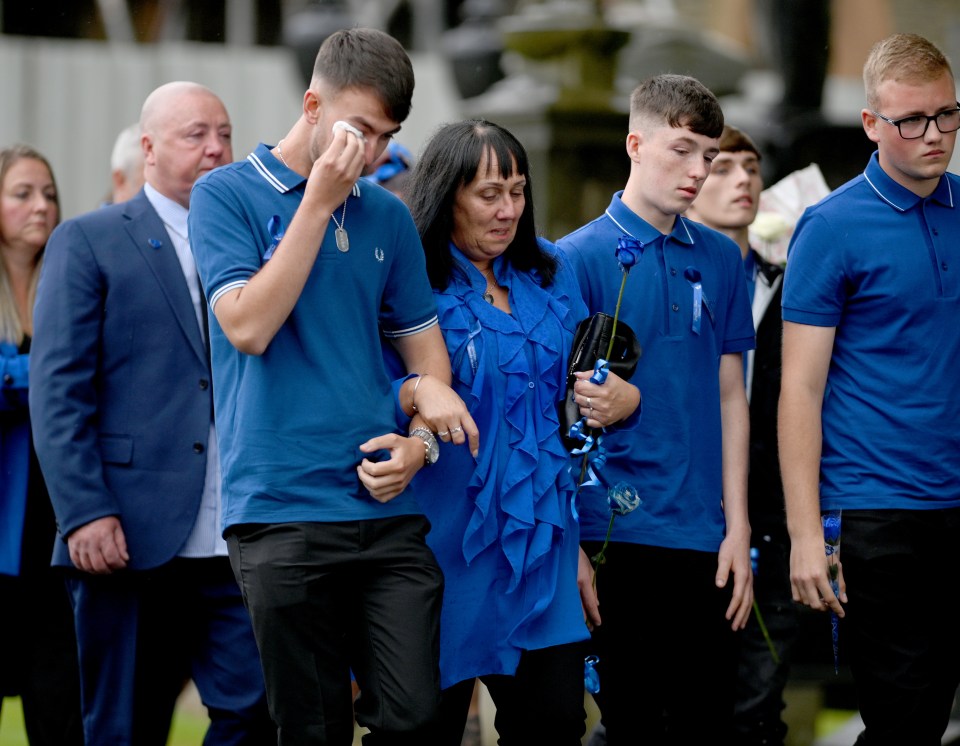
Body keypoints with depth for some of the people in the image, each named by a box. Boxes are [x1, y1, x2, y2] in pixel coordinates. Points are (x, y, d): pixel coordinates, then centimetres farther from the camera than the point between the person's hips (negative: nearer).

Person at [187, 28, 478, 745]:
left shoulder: (388, 215, 14)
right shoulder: (227, 194, 1)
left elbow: (425, 346, 19)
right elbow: (248, 328, -12)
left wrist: (419, 441, -1)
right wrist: (319, 202, -11)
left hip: (389, 507, 4)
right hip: (282, 512, -4)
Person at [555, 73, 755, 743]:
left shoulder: (721, 259, 9)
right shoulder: (580, 258, -4)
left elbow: (729, 396, 12)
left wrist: (737, 527, 5)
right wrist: (569, 546, -10)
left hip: (703, 537, 4)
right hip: (617, 532, -4)